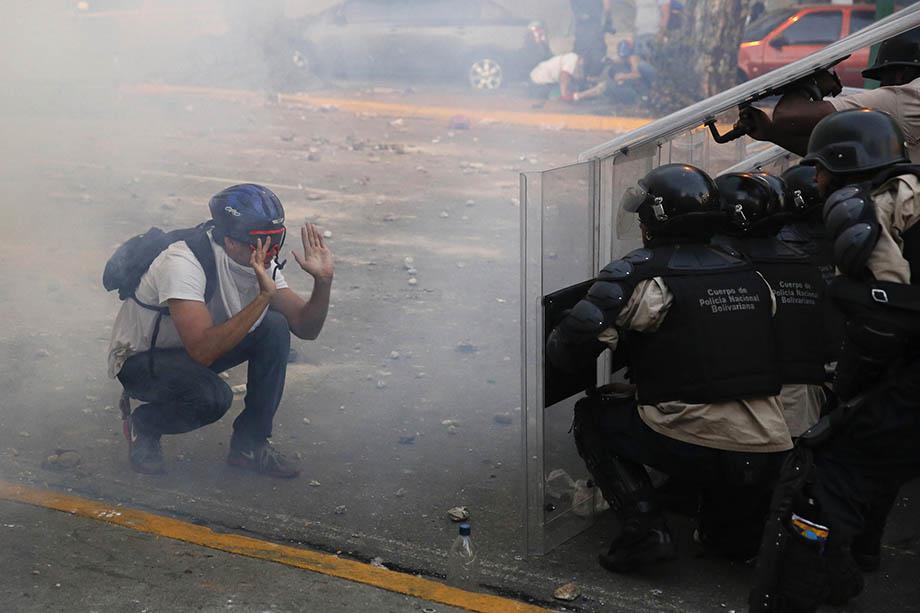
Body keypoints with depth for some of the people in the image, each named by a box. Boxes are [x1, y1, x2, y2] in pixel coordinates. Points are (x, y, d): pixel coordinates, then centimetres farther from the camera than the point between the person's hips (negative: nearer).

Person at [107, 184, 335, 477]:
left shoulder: (262, 264, -11)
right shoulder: (184, 263, -34)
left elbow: (306, 328, -9)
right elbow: (203, 351, -42)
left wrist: (323, 280, -28)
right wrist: (264, 296, -44)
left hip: (195, 351, 7)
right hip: (139, 362, -7)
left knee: (275, 327, -16)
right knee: (213, 396, -35)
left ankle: (249, 444, -5)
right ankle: (143, 425, -1)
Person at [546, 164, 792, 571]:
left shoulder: (639, 275, -5)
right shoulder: (749, 274, 14)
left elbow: (570, 349, -11)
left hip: (695, 450, -6)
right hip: (770, 455, 6)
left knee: (594, 415, 17)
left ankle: (644, 529, 6)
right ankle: (738, 530, 25)